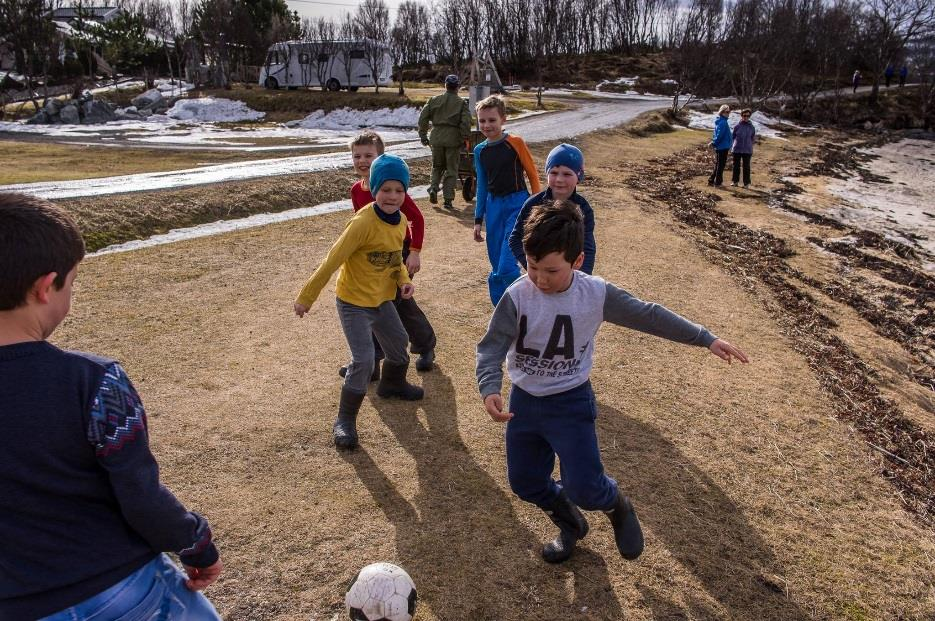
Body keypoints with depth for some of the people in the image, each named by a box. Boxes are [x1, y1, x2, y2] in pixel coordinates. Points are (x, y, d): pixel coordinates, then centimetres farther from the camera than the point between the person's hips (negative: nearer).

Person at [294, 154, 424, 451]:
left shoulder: (400, 220, -4)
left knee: (399, 342, 24)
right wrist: (306, 298, -21)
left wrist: (403, 280, -8)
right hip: (353, 303, -8)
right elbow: (331, 261, -24)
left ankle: (392, 384, 53)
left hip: (382, 299, 8)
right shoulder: (363, 223, -27)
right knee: (363, 360, -12)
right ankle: (344, 420, 5)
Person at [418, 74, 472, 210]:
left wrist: (423, 135, 13)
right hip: (453, 139, -2)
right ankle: (448, 199, 3)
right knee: (451, 169, 5)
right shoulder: (461, 103, -3)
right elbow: (466, 122, -11)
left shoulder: (434, 100, 6)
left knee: (437, 166, 21)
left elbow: (423, 118, 6)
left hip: (437, 138, 3)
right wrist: (465, 138, -1)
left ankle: (433, 188, -1)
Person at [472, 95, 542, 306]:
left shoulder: (515, 142, -7)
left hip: (517, 204, -5)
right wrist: (478, 220, 14)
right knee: (497, 270, 9)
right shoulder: (480, 150, 8)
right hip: (493, 207, 5)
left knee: (506, 267, -16)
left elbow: (532, 174, -2)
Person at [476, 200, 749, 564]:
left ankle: (618, 507, 29)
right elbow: (491, 347, -17)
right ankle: (570, 525, 44)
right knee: (525, 484, 13)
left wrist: (705, 338, -4)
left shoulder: (596, 294, -15)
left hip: (571, 403, -2)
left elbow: (648, 316, -6)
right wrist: (490, 389, -35)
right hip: (523, 401, 2)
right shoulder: (517, 296, -17)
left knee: (584, 489, -9)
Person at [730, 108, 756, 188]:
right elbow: (733, 137, 6)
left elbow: (753, 138, 11)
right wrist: (731, 147, 2)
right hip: (737, 149, 0)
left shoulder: (751, 127, 1)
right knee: (736, 166, 9)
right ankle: (734, 181, 20)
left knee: (746, 167, 3)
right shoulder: (737, 126, 0)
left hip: (747, 150, 0)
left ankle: (746, 183, 8)